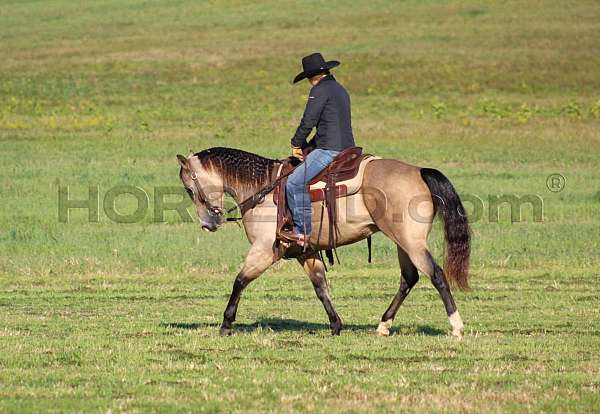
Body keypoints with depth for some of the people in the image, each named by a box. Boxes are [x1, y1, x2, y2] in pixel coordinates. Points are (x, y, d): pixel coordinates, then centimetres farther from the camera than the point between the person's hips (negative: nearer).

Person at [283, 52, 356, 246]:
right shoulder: (341, 90, 22)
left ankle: (303, 231, -16)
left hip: (329, 150, -10)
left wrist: (297, 144, 2)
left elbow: (308, 121, -12)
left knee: (295, 182, -13)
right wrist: (310, 146, 22)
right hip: (347, 149, 10)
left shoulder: (320, 90, -8)